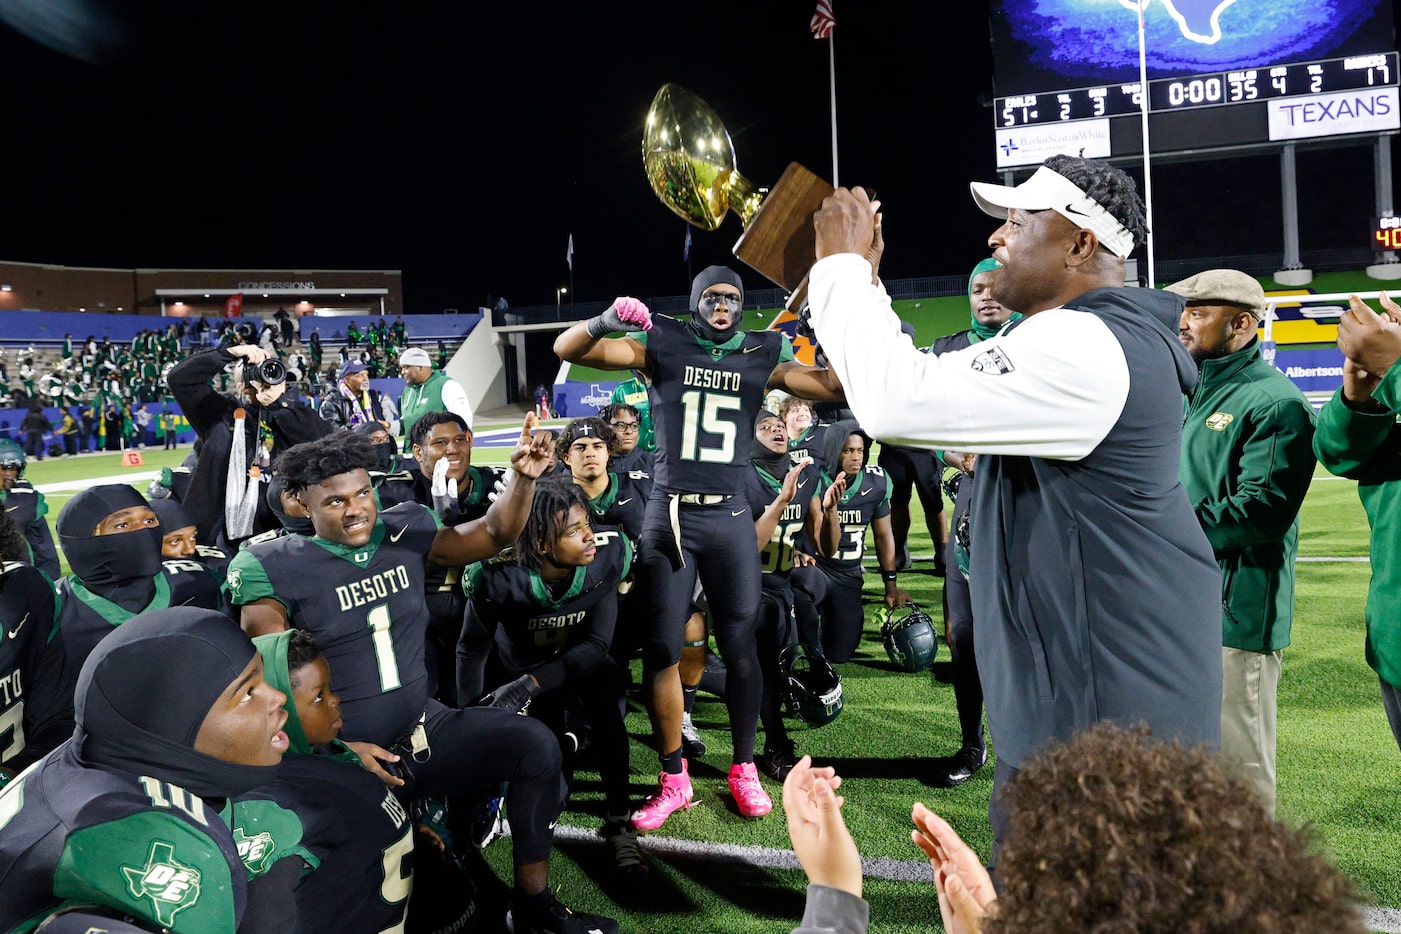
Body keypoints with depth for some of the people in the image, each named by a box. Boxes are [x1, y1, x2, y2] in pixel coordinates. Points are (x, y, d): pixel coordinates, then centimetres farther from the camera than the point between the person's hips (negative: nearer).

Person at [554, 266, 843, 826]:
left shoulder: (761, 357, 8)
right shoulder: (661, 345, 3)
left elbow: (839, 386, 3)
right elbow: (567, 349, -6)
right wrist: (606, 322, -27)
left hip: (729, 516, 1)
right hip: (669, 513, -1)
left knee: (740, 648, 3)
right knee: (662, 648, 2)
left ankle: (744, 770, 21)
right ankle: (673, 779, 16)